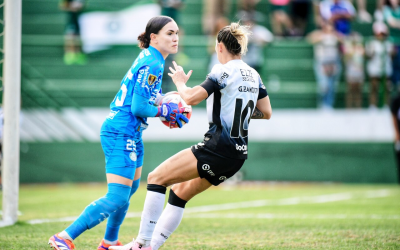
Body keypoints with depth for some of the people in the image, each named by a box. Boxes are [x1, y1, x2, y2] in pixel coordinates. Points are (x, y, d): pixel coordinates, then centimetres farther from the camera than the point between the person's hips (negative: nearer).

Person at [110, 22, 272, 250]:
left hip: (217, 147, -9)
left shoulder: (223, 71, -11)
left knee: (157, 178, -3)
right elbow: (266, 113, 17)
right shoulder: (253, 75, 12)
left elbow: (191, 97, -17)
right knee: (180, 192, 18)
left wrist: (180, 81, 2)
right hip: (239, 154, 9)